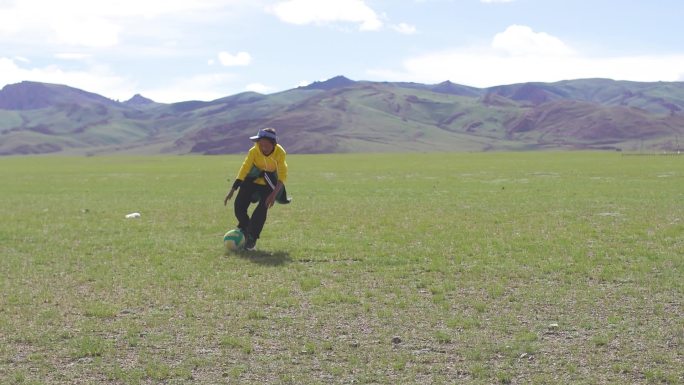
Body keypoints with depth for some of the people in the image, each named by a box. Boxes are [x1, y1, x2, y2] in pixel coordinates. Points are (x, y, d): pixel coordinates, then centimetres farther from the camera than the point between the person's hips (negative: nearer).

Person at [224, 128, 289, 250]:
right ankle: (245, 229, 20)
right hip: (252, 180, 1)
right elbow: (244, 170, -21)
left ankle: (251, 238, -3)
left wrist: (274, 194, -37)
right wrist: (232, 190, -26)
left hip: (270, 185, -1)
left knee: (262, 209, -18)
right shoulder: (254, 151, -22)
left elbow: (282, 176, -25)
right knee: (239, 205, -9)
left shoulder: (280, 153, -24)